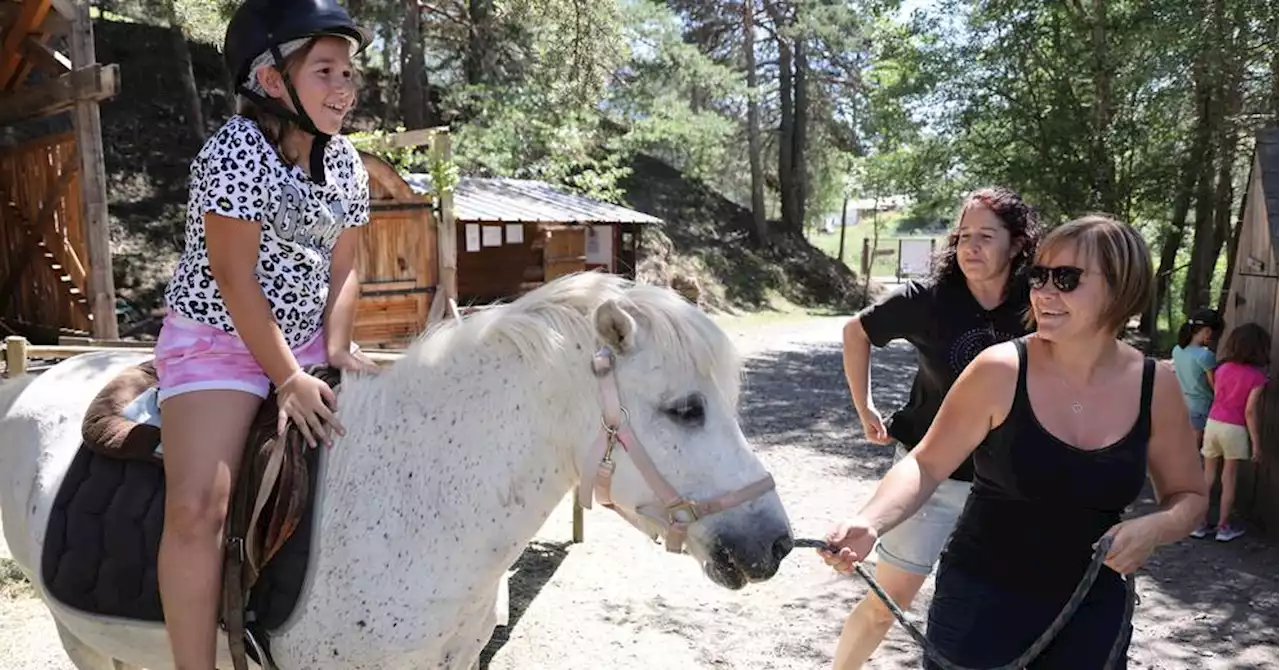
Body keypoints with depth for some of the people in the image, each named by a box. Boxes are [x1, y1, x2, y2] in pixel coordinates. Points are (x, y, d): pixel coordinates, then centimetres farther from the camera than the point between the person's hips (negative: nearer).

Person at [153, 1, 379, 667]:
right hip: (216, 340, -6)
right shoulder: (236, 150, -18)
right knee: (197, 507, -23)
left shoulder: (345, 162, 2)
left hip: (306, 339, 7)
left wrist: (335, 346, -9)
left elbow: (342, 267, 6)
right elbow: (234, 279, -20)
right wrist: (288, 380, -20)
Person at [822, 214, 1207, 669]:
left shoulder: (1155, 386, -7)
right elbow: (927, 465, -11)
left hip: (1093, 608, 3)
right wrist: (870, 522, -28)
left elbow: (1188, 495, 7)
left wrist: (1153, 529, -15)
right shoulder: (1001, 371, -16)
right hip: (982, 597, -3)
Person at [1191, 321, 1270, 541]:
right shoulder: (1257, 376, -9)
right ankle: (1223, 527, 16)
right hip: (1235, 429, -3)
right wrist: (1256, 443, -6)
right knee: (1229, 478, 8)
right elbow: (1250, 412, -10)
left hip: (1213, 423, 3)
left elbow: (1217, 396, 7)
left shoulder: (1222, 369, 3)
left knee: (1207, 475, 12)